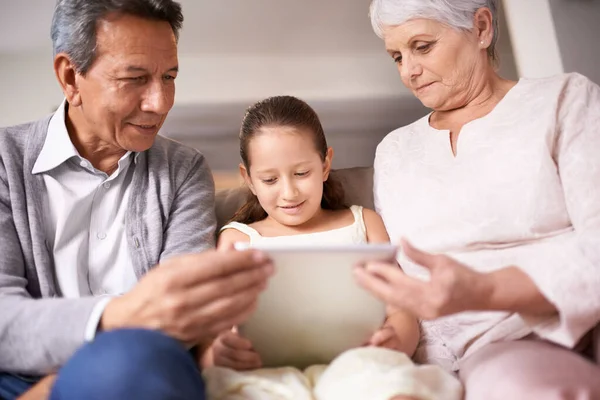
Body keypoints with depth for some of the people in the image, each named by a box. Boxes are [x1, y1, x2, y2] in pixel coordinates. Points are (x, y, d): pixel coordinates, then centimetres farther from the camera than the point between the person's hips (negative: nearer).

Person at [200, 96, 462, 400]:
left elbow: (401, 310, 13)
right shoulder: (238, 239, 20)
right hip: (271, 372, 2)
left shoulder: (363, 222, 24)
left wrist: (395, 342, -13)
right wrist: (220, 354, -19)